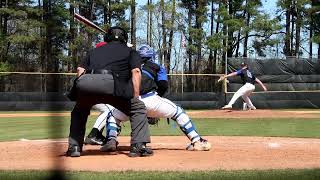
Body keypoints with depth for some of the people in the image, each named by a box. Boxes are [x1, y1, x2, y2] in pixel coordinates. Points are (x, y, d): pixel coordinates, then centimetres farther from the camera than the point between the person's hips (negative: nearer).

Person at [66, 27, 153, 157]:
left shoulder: (95, 50, 37)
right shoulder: (130, 51, 29)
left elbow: (80, 70, 22)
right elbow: (136, 72, 11)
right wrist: (136, 98, 8)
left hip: (84, 82, 4)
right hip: (109, 82, -3)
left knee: (79, 111, 33)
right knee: (138, 108, 16)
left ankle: (74, 147, 21)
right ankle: (138, 146, 3)